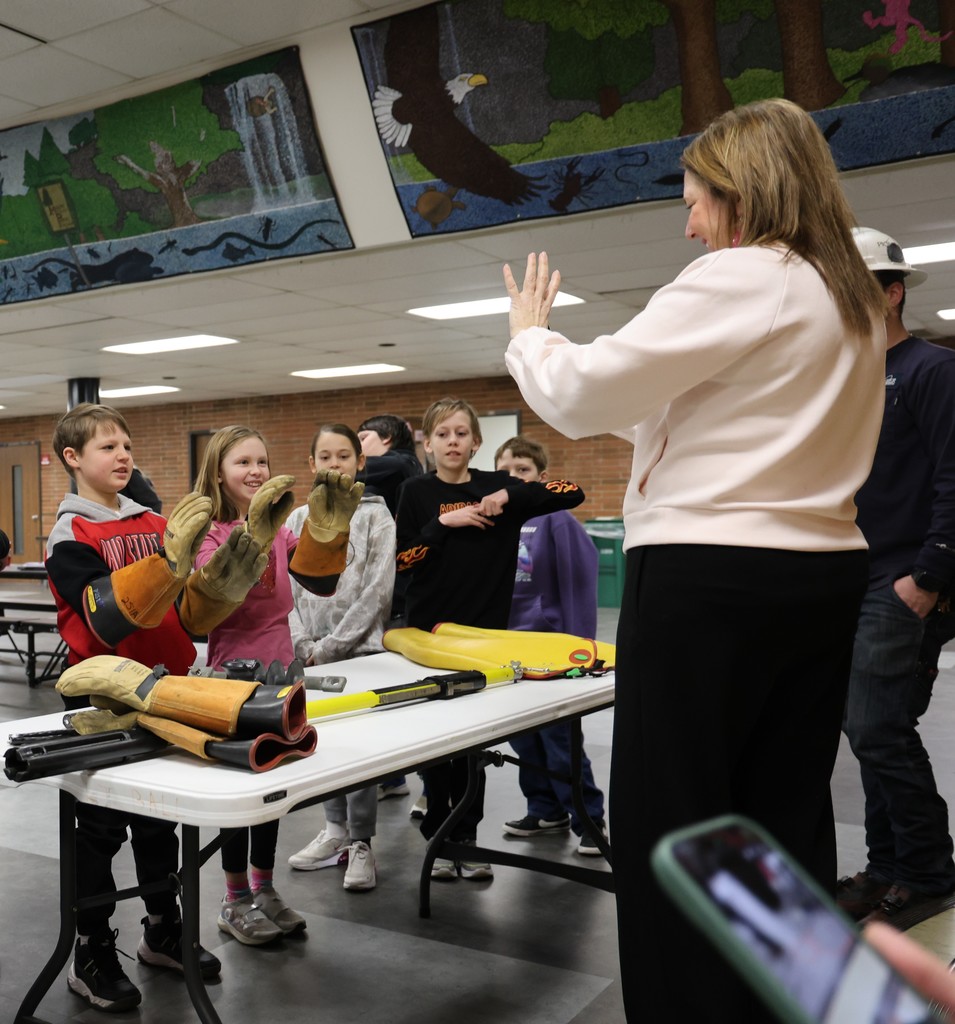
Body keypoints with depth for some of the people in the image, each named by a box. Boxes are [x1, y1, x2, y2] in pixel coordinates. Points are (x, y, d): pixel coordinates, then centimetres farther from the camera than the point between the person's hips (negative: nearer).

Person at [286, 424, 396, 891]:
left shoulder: (376, 516, -3)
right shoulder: (297, 520, 10)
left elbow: (378, 589, -10)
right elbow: (285, 587, 7)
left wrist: (332, 645, -12)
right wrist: (303, 643, -6)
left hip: (360, 650, -4)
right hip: (310, 655, 5)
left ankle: (361, 843, 8)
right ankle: (336, 830, 26)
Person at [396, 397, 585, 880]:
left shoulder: (496, 486, 3)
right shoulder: (416, 493, 2)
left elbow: (572, 493, -3)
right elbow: (401, 559, -6)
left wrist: (511, 497, -12)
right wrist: (444, 522, -14)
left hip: (484, 630, 1)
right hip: (429, 628, 0)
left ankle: (466, 838, 19)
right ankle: (437, 836, 20)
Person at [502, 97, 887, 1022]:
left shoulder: (741, 279, -11)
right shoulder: (855, 300, 16)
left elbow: (580, 396, -10)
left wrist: (528, 333, 9)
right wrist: (641, 415, 22)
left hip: (710, 580, -9)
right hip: (823, 573, 9)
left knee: (668, 825, 1)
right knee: (788, 817, 14)